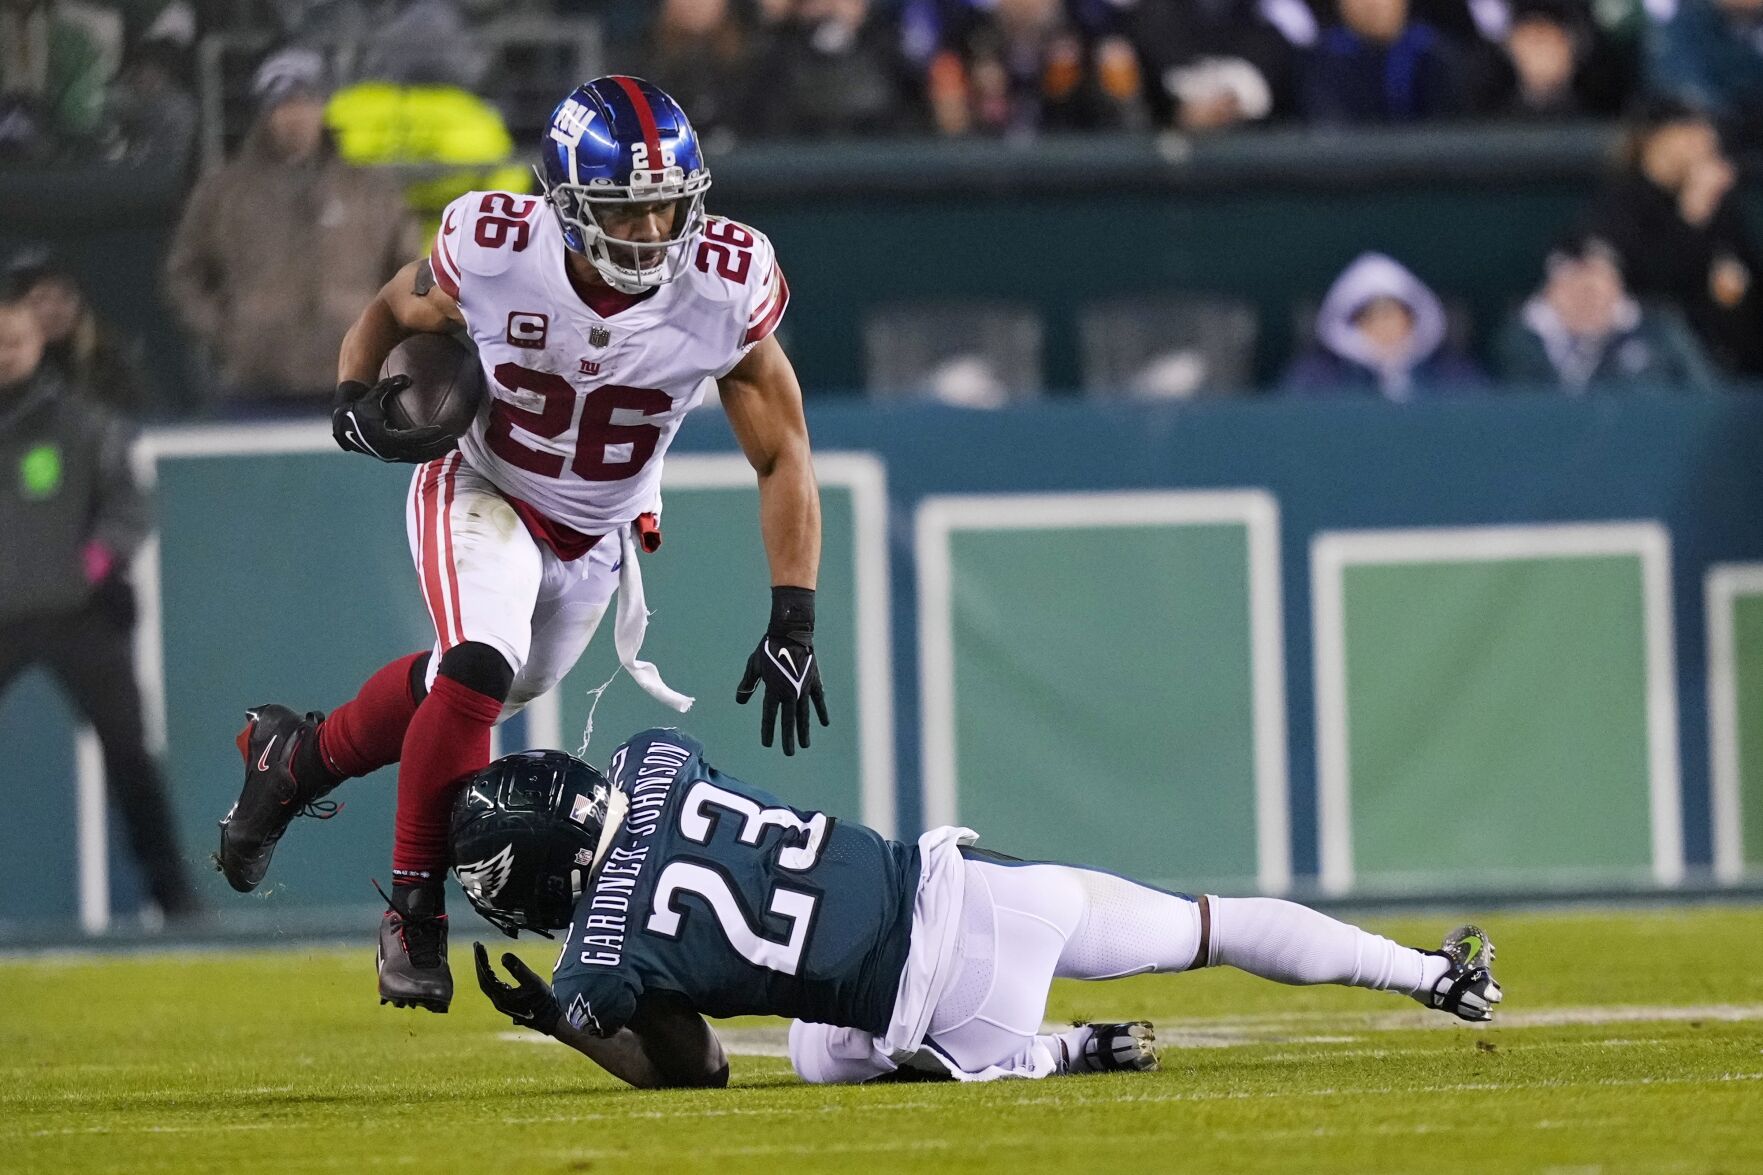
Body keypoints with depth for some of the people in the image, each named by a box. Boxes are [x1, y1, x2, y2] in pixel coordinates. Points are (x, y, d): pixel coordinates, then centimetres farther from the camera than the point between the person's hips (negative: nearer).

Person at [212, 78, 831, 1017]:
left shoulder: (726, 288, -26)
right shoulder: (492, 249, -28)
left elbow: (781, 457, -17)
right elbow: (391, 312, -4)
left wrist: (792, 622, -22)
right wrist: (354, 396, -25)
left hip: (599, 532, 3)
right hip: (481, 490, -3)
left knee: (482, 688, 18)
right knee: (479, 667, -27)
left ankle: (297, 759, 44)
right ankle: (413, 909, -11)